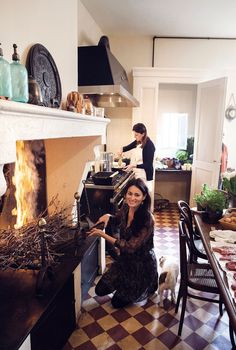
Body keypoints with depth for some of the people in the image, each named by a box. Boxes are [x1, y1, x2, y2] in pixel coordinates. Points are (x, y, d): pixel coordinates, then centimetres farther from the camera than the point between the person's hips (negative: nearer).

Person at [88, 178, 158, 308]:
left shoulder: (147, 219, -30)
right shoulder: (126, 208, -10)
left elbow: (131, 246, -30)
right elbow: (117, 220, 13)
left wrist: (103, 234, -31)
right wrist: (108, 216, -11)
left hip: (142, 264, -6)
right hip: (125, 259, 6)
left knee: (117, 302, 5)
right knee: (100, 290, 9)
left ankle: (145, 288, 25)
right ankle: (130, 284, 28)